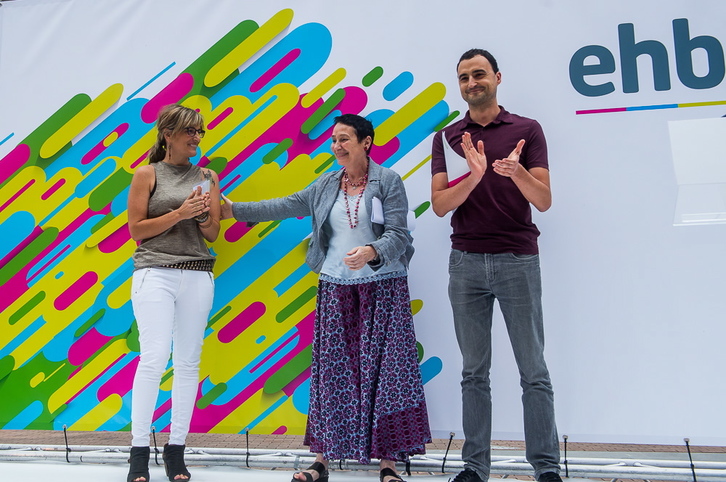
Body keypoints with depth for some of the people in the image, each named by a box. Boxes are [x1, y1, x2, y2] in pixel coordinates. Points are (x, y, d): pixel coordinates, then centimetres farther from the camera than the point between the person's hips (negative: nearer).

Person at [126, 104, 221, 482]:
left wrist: (203, 215, -8)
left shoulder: (207, 177, 13)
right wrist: (180, 213, -11)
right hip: (155, 272, -3)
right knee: (154, 359, -11)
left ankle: (176, 451, 11)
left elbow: (212, 234, 13)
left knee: (188, 362, 2)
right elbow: (137, 230, -1)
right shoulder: (147, 174, 4)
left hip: (197, 275, 3)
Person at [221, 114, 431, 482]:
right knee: (332, 372, 4)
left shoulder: (389, 181, -2)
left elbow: (397, 235, -9)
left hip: (383, 287, -4)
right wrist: (234, 210, 13)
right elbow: (285, 206, 15)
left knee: (383, 370, -3)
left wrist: (370, 252, -27)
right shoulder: (325, 185, 11)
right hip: (335, 287, 4)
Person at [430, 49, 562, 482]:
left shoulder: (527, 130, 4)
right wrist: (474, 175, -19)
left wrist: (517, 171, -24)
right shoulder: (448, 138, 9)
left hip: (518, 259, -2)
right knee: (475, 371, 8)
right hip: (466, 262, 2)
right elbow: (440, 205, -1)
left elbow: (544, 200, -4)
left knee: (533, 370, 1)